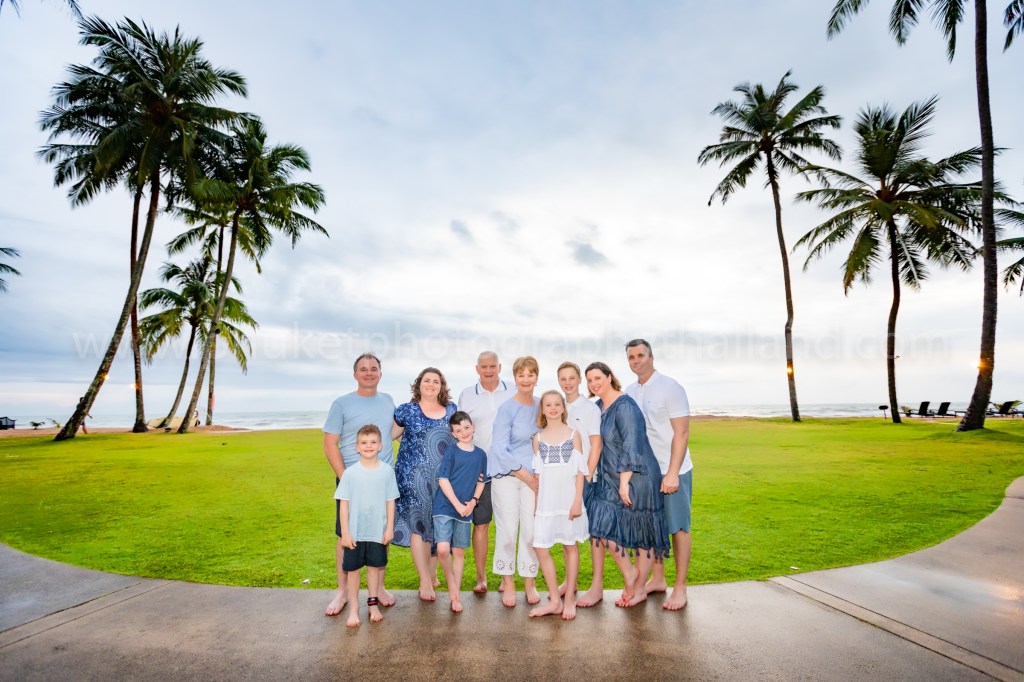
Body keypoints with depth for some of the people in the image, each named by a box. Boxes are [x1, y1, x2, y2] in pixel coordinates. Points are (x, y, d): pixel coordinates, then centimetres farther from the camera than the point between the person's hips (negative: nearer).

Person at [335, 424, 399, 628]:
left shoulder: (387, 471, -6)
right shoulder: (350, 473, -9)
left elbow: (390, 501, 0)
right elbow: (344, 503, -6)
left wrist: (390, 528, -1)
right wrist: (345, 532, -7)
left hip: (378, 531, 1)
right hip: (355, 532, -1)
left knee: (375, 566, 15)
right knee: (353, 569, 10)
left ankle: (373, 603, 32)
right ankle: (353, 609, 25)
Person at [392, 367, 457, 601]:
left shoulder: (451, 409, 7)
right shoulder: (406, 410, 0)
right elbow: (389, 435, 6)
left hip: (442, 478, 3)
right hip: (413, 476, -2)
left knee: (438, 524, 9)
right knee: (417, 523, -3)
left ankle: (432, 573, 27)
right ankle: (425, 581, 8)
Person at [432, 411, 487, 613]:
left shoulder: (480, 454, 4)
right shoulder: (451, 451, -7)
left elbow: (481, 482, 11)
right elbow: (443, 480, -11)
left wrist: (473, 501, -6)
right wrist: (458, 505, -15)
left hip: (466, 510, 4)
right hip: (445, 507, -3)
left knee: (459, 552, 11)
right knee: (443, 549, -14)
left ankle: (456, 594, 24)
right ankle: (451, 584, 12)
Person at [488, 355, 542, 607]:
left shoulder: (540, 407, 6)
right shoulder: (506, 409, -8)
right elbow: (500, 450, -10)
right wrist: (527, 476, -9)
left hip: (532, 476, 4)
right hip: (506, 475, -3)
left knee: (531, 529, 3)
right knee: (508, 530, 0)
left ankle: (530, 582, 21)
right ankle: (507, 582, 20)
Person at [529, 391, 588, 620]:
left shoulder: (573, 434, 0)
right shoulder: (538, 438, 5)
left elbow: (580, 471, -2)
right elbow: (538, 473, 7)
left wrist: (577, 500, -9)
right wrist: (536, 503, 4)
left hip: (568, 499, -2)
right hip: (546, 501, 2)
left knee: (570, 546, 8)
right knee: (541, 548, -1)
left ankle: (569, 599, 22)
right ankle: (555, 600, 13)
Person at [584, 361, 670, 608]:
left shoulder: (624, 406, -18)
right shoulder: (598, 407, 6)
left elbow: (631, 446, -22)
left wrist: (625, 481, -22)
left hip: (637, 477, -7)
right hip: (610, 479, 7)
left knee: (642, 533, 8)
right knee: (602, 525, -1)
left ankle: (640, 587, 26)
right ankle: (629, 572, 21)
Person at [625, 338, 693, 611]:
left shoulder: (670, 388, -11)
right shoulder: (630, 392, 6)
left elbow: (682, 433, -14)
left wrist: (672, 474, -19)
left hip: (672, 471, -5)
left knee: (678, 527, 5)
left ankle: (680, 587, 18)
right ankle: (657, 579, 29)